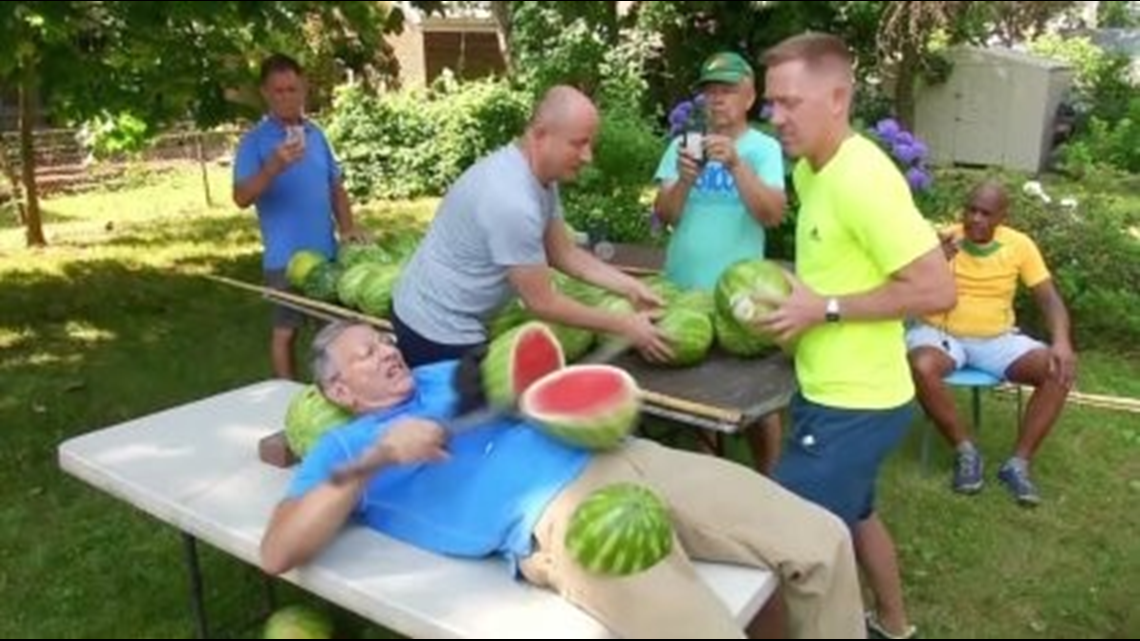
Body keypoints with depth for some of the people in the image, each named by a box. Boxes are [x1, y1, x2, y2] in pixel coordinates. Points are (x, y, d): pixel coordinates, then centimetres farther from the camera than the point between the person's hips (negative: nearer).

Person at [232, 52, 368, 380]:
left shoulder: (315, 133, 8)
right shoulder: (255, 140, -8)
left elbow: (336, 185, 14)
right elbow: (241, 198, -17)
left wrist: (347, 227, 1)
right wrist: (273, 167, -32)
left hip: (327, 251, 5)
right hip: (286, 256, -5)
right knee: (286, 330, 6)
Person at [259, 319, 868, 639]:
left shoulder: (447, 374, 28)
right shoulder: (346, 448, 11)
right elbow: (276, 553, -2)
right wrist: (373, 460, -13)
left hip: (616, 458, 7)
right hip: (557, 520, -6)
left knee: (823, 542, 0)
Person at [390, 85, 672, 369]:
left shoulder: (540, 175, -2)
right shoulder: (512, 200, -31)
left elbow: (564, 253, 6)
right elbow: (542, 303, -25)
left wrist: (630, 287, -4)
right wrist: (623, 327, -18)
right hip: (440, 331, -9)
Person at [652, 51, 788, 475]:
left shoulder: (764, 148, -4)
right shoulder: (683, 145, 4)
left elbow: (773, 215, -17)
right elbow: (664, 215, -3)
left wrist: (736, 164, -28)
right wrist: (683, 180, -22)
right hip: (681, 289, 3)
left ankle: (767, 482, 23)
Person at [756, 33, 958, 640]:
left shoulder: (862, 178, -24)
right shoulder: (812, 169, 6)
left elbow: (936, 290, -25)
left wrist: (826, 308, -22)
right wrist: (796, 291, 2)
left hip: (853, 404, -10)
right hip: (837, 392, 10)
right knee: (853, 515, 28)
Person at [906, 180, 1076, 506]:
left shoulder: (1020, 245, -2)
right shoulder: (941, 240, -8)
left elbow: (1049, 298, -2)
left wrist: (1061, 341, -21)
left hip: (997, 339, 3)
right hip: (941, 333, -2)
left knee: (1059, 371, -20)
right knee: (921, 367, -36)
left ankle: (1018, 463, -11)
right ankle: (965, 450, -15)